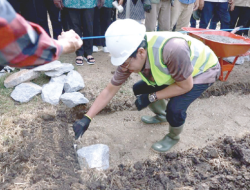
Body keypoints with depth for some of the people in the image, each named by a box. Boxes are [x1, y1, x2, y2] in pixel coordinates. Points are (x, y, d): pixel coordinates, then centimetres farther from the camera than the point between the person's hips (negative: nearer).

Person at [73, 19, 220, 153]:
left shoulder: (172, 49, -44)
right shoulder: (130, 56, -21)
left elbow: (185, 86, -28)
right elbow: (110, 90, -12)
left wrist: (151, 97, -25)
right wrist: (87, 119, -15)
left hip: (204, 69, -6)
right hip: (178, 69, 6)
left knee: (175, 108, -27)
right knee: (140, 89, 1)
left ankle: (173, 137, 9)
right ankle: (161, 116, 30)